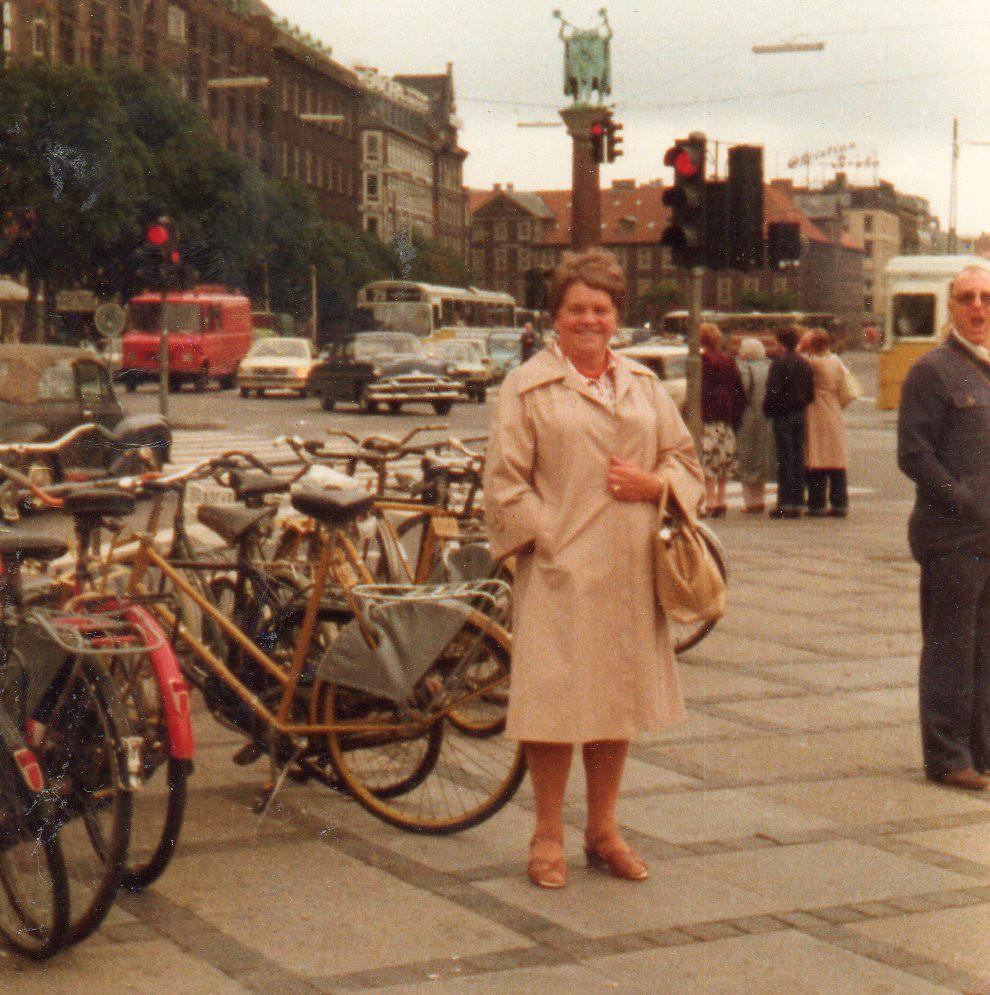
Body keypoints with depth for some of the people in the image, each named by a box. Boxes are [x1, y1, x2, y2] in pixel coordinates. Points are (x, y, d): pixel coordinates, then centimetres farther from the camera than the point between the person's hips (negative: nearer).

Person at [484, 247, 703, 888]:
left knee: (619, 696, 11)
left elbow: (686, 460, 17)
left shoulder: (644, 385, 14)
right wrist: (544, 541, -12)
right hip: (560, 570, -5)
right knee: (555, 700, -3)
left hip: (629, 571, 5)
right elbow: (505, 481, -4)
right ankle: (548, 836, 12)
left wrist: (653, 484, -3)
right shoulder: (527, 387, 0)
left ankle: (603, 829, 25)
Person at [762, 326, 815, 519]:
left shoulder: (779, 362, -11)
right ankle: (798, 502, 9)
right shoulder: (804, 364, 11)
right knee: (798, 458, 8)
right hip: (800, 414, 6)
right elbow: (811, 392, 12)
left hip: (783, 415, -6)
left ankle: (785, 503, -7)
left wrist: (768, 410, -4)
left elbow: (773, 390, -15)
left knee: (784, 459, -6)